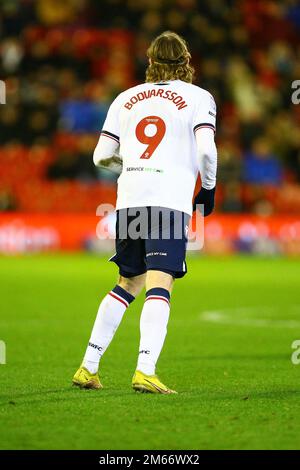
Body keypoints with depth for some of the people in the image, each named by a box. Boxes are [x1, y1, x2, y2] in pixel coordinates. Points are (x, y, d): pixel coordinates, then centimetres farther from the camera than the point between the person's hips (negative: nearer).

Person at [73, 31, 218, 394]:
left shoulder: (126, 99, 17)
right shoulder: (198, 98, 6)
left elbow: (101, 156, 14)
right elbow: (206, 148, -8)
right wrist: (209, 187, 8)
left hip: (129, 197, 5)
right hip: (170, 199, -4)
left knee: (128, 284, 17)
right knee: (159, 287, -10)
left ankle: (88, 366, 15)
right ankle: (145, 371, -23)